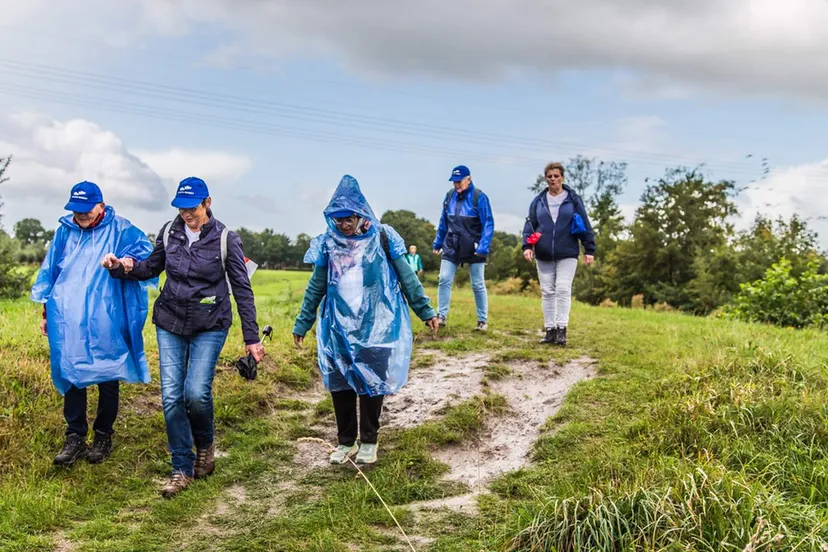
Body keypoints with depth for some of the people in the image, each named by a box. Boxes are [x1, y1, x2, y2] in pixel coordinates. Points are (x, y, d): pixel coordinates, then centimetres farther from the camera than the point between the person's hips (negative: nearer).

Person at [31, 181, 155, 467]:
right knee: (71, 377, 7)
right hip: (68, 321, 3)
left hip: (105, 322, -3)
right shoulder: (64, 232, 10)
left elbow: (144, 249, -15)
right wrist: (46, 311, 17)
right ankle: (75, 437, 18)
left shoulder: (119, 229, -2)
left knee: (107, 379, 7)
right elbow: (50, 272, 17)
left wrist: (128, 259, -38)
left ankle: (103, 436, 22)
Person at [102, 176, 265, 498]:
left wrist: (251, 338, -6)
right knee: (171, 396, -2)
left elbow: (242, 290, -5)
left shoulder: (225, 239, -8)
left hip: (209, 327, -3)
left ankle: (205, 445, 18)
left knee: (196, 393, -15)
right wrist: (121, 267, -3)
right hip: (170, 324, 3)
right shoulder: (169, 232, 1)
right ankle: (183, 469, 12)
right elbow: (152, 268, 17)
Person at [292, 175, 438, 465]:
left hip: (376, 327, -2)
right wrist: (302, 324, 13)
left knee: (372, 383, 2)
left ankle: (369, 441, 20)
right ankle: (345, 441, 23)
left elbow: (407, 277, 3)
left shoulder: (381, 239, -4)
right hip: (339, 328, 2)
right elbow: (315, 287, 11)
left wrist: (425, 311, 3)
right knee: (340, 384, 6)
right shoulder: (328, 244, 2)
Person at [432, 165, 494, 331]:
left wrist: (483, 247, -21)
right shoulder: (450, 196, 4)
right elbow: (443, 222, 14)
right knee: (444, 280, -3)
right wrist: (438, 242, 14)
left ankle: (483, 320, 15)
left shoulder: (479, 197, -12)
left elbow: (488, 224, -13)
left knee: (478, 285, 4)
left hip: (473, 248, -4)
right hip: (451, 247, 4)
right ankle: (441, 316, 6)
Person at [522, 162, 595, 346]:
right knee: (547, 292, 5)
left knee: (563, 290, -10)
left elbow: (585, 225, 2)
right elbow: (530, 224, 6)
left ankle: (562, 329, -8)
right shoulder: (538, 201, 8)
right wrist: (527, 245, -9)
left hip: (567, 255, -3)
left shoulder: (573, 200, 2)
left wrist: (589, 249, -2)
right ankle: (550, 330, 12)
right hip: (544, 256, 3)